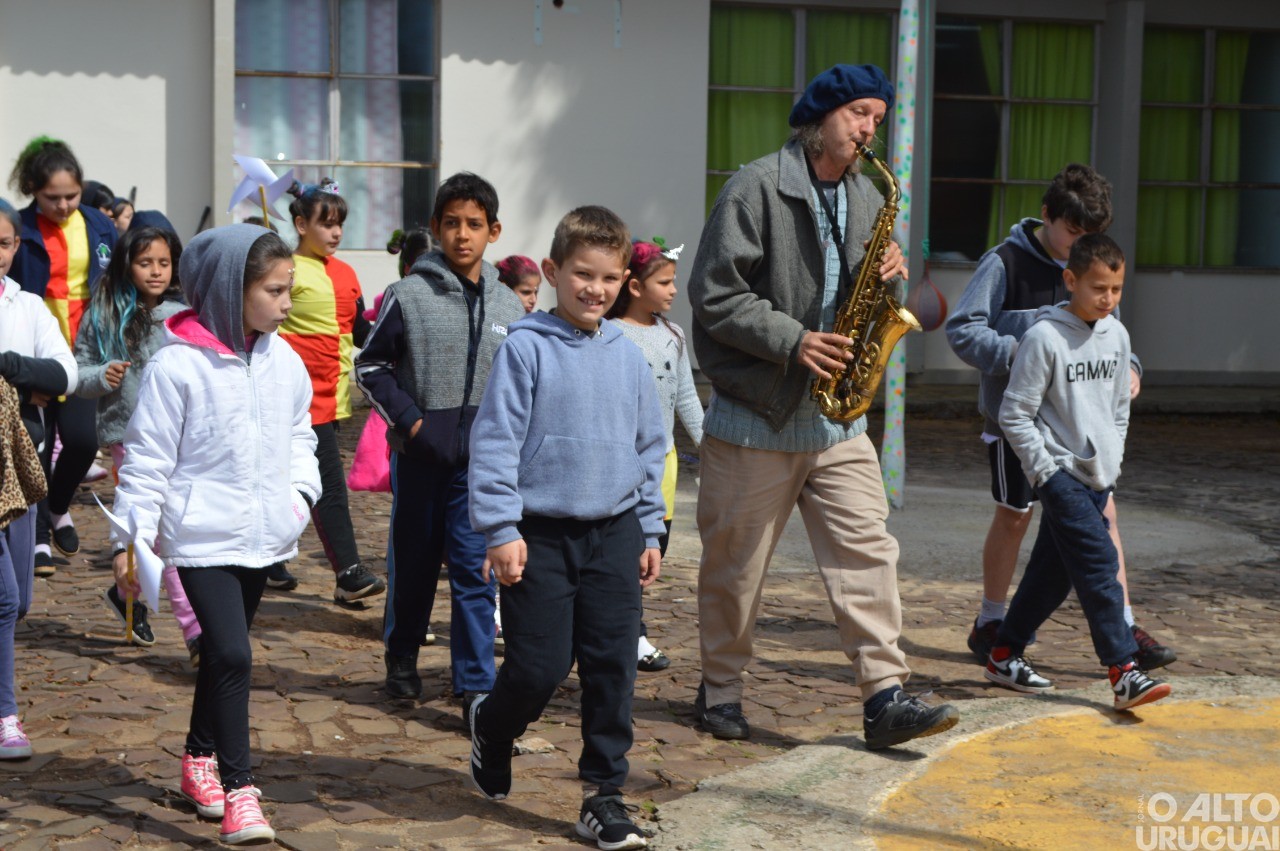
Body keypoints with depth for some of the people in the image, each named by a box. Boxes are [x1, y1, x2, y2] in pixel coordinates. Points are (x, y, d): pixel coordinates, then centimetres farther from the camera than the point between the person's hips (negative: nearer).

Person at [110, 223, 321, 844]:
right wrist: (132, 540, -10)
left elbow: (299, 437, 18)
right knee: (231, 654, -15)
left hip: (264, 536, 6)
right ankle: (238, 791, -8)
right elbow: (147, 458, -10)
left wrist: (301, 490, 0)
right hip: (204, 537, -6)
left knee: (224, 653, 18)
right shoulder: (178, 366, -14)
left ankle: (200, 759, 36)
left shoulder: (285, 363, 4)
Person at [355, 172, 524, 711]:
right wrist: (410, 420, -7)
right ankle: (401, 658, 32)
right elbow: (371, 365, 1)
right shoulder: (408, 295, -3)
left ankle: (476, 684, 2)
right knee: (413, 561, 11)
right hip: (420, 453, -1)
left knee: (475, 567, -3)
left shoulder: (508, 306, 6)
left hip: (482, 459, 1)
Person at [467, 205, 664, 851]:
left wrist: (650, 532, 14)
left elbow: (650, 446, 16)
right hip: (542, 535, -4)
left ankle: (603, 794, 12)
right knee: (541, 665, -3)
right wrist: (501, 531, -13)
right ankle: (492, 728, 30)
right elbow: (494, 440, -8)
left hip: (614, 534, 4)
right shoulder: (526, 348, -6)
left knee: (612, 666, 2)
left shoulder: (627, 356, 9)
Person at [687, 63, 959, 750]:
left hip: (838, 421, 5)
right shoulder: (756, 188, -9)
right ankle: (720, 688, 22)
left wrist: (885, 275, -3)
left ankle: (885, 697, -3)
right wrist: (792, 341, -20)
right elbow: (713, 293, -13)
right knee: (734, 565, 6)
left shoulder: (868, 200, 13)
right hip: (755, 417, -5)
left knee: (867, 552, -4)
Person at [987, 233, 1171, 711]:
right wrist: (1046, 470, -11)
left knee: (1053, 573, 11)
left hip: (1098, 477, 7)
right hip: (1060, 473, -7)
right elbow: (1014, 415, -10)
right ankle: (1125, 673, -13)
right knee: (1099, 566, -14)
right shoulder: (1044, 337, -12)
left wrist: (1113, 464, 13)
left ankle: (1004, 656, 24)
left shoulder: (1116, 335, 8)